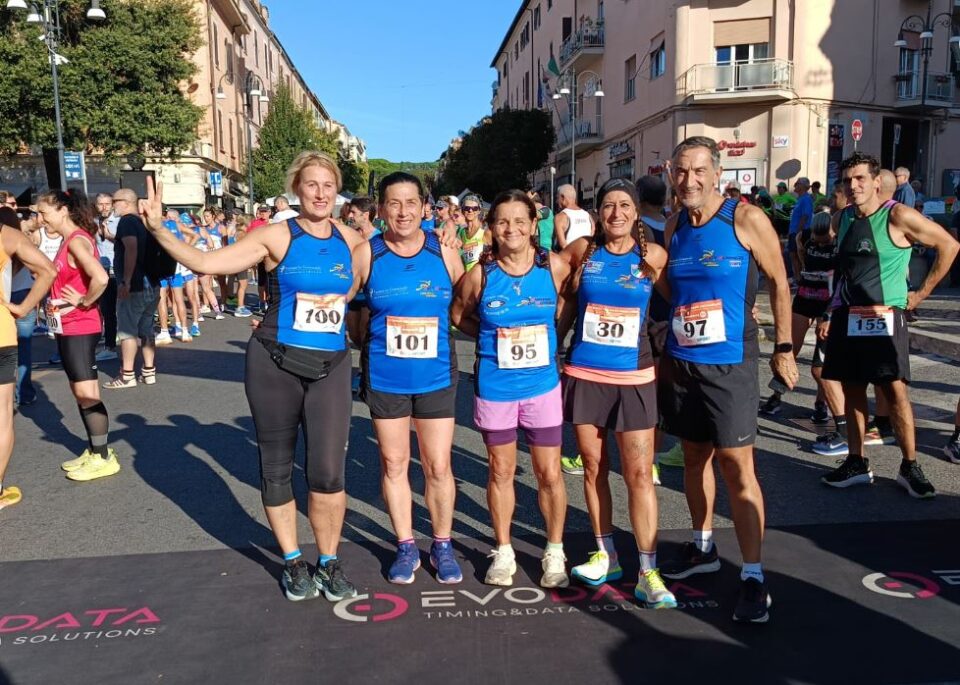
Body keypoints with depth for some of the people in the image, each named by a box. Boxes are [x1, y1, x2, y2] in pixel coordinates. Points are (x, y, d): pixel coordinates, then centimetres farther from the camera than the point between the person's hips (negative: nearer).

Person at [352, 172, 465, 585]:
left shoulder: (445, 253, -1)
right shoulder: (366, 255, -4)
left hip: (436, 376, 0)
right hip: (384, 377, 0)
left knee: (438, 466, 5)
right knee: (393, 464, 10)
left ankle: (442, 546, 25)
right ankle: (406, 547, 27)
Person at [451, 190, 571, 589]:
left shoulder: (555, 266, -7)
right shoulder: (480, 274, -8)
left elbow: (566, 302, 11)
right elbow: (459, 316, 7)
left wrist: (546, 331, 1)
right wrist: (494, 335, -1)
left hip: (543, 384, 0)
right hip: (494, 387, 0)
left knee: (549, 472, 6)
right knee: (501, 471, 12)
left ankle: (555, 553, 26)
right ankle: (503, 552, 29)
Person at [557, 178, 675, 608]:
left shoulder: (653, 256, -2)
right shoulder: (582, 250, 2)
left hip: (633, 378, -2)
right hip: (584, 374, 2)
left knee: (639, 473, -3)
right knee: (594, 468, 10)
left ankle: (648, 573, 5)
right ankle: (606, 556, 26)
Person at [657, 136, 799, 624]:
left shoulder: (746, 219, -7)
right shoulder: (673, 226, 6)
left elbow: (778, 282, -1)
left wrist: (784, 348, -3)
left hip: (730, 362, -5)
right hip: (679, 360, 5)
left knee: (737, 465, -6)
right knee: (695, 456, 15)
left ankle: (753, 577, 3)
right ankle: (703, 548, 33)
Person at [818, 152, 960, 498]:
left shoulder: (899, 216, -9)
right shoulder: (841, 220, 8)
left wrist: (922, 292, -2)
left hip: (883, 317, -5)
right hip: (845, 317, 6)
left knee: (894, 391, -7)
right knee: (852, 390, 9)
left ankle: (909, 467, 5)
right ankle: (857, 463, 18)